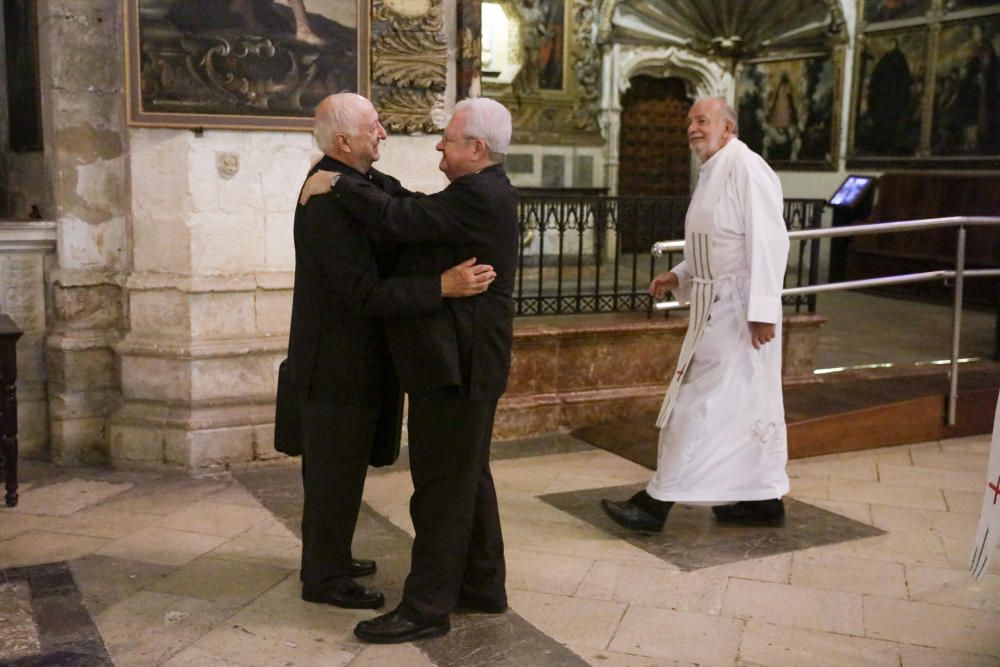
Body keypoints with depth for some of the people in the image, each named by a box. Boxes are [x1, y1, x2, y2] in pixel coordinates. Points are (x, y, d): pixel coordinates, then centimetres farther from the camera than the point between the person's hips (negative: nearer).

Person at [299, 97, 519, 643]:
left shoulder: (478, 196, -19)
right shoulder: (485, 192, 14)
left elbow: (400, 219, -26)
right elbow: (418, 218, 15)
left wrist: (337, 184, -15)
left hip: (455, 366, -11)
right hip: (462, 362, 11)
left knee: (441, 488, -4)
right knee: (469, 479, 18)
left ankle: (426, 608, 5)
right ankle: (483, 586, 29)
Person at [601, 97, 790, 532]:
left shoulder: (746, 168, -14)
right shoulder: (712, 172, 15)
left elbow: (768, 241, -21)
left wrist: (762, 310, -24)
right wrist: (678, 277, 9)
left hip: (738, 308, -10)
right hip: (716, 305, 10)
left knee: (699, 403, -6)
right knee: (748, 402, 14)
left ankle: (658, 502, 0)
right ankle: (764, 498, 23)